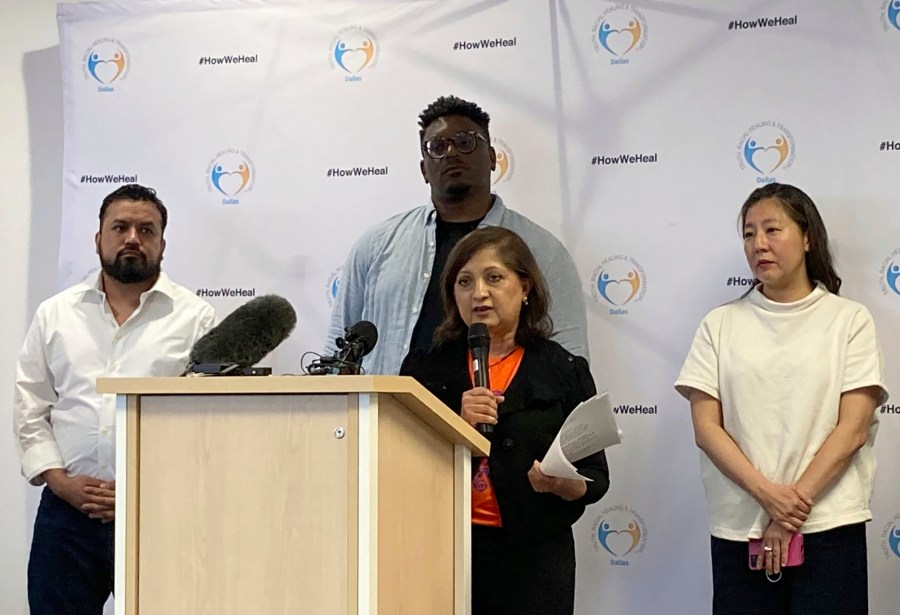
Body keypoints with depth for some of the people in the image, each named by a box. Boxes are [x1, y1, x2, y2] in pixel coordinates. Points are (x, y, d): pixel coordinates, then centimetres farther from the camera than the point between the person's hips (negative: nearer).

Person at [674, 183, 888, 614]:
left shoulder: (849, 319, 2)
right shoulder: (720, 324, 7)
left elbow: (853, 429, -4)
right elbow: (705, 427, 0)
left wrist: (794, 505, -11)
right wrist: (767, 493, -13)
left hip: (828, 527, -1)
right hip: (738, 529, 1)